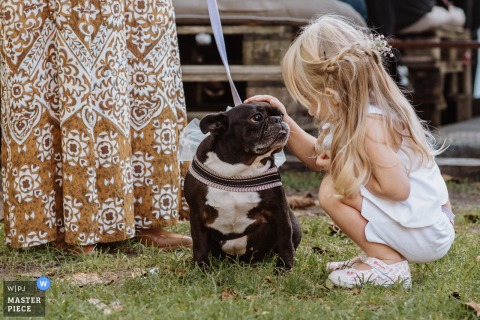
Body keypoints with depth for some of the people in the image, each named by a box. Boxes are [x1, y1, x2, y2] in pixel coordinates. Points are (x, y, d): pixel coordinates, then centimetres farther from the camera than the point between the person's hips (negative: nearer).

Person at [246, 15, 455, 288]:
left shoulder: (371, 125, -24)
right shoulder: (356, 114, 4)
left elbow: (396, 188, -30)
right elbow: (318, 157, 15)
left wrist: (341, 169, -17)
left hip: (427, 233, -10)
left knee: (332, 191, -15)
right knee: (335, 181, 14)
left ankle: (389, 265, -7)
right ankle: (379, 255, 11)